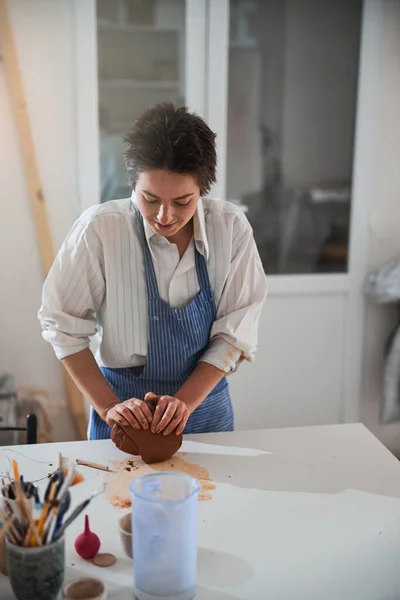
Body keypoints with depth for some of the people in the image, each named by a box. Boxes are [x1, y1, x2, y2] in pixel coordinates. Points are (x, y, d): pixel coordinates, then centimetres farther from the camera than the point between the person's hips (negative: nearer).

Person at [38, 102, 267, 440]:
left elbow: (235, 329, -9)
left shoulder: (231, 228, -13)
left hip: (206, 406, 2)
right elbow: (63, 323, -9)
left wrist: (184, 402, -19)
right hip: (126, 411, -2)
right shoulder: (99, 229, -18)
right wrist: (109, 407, -14)